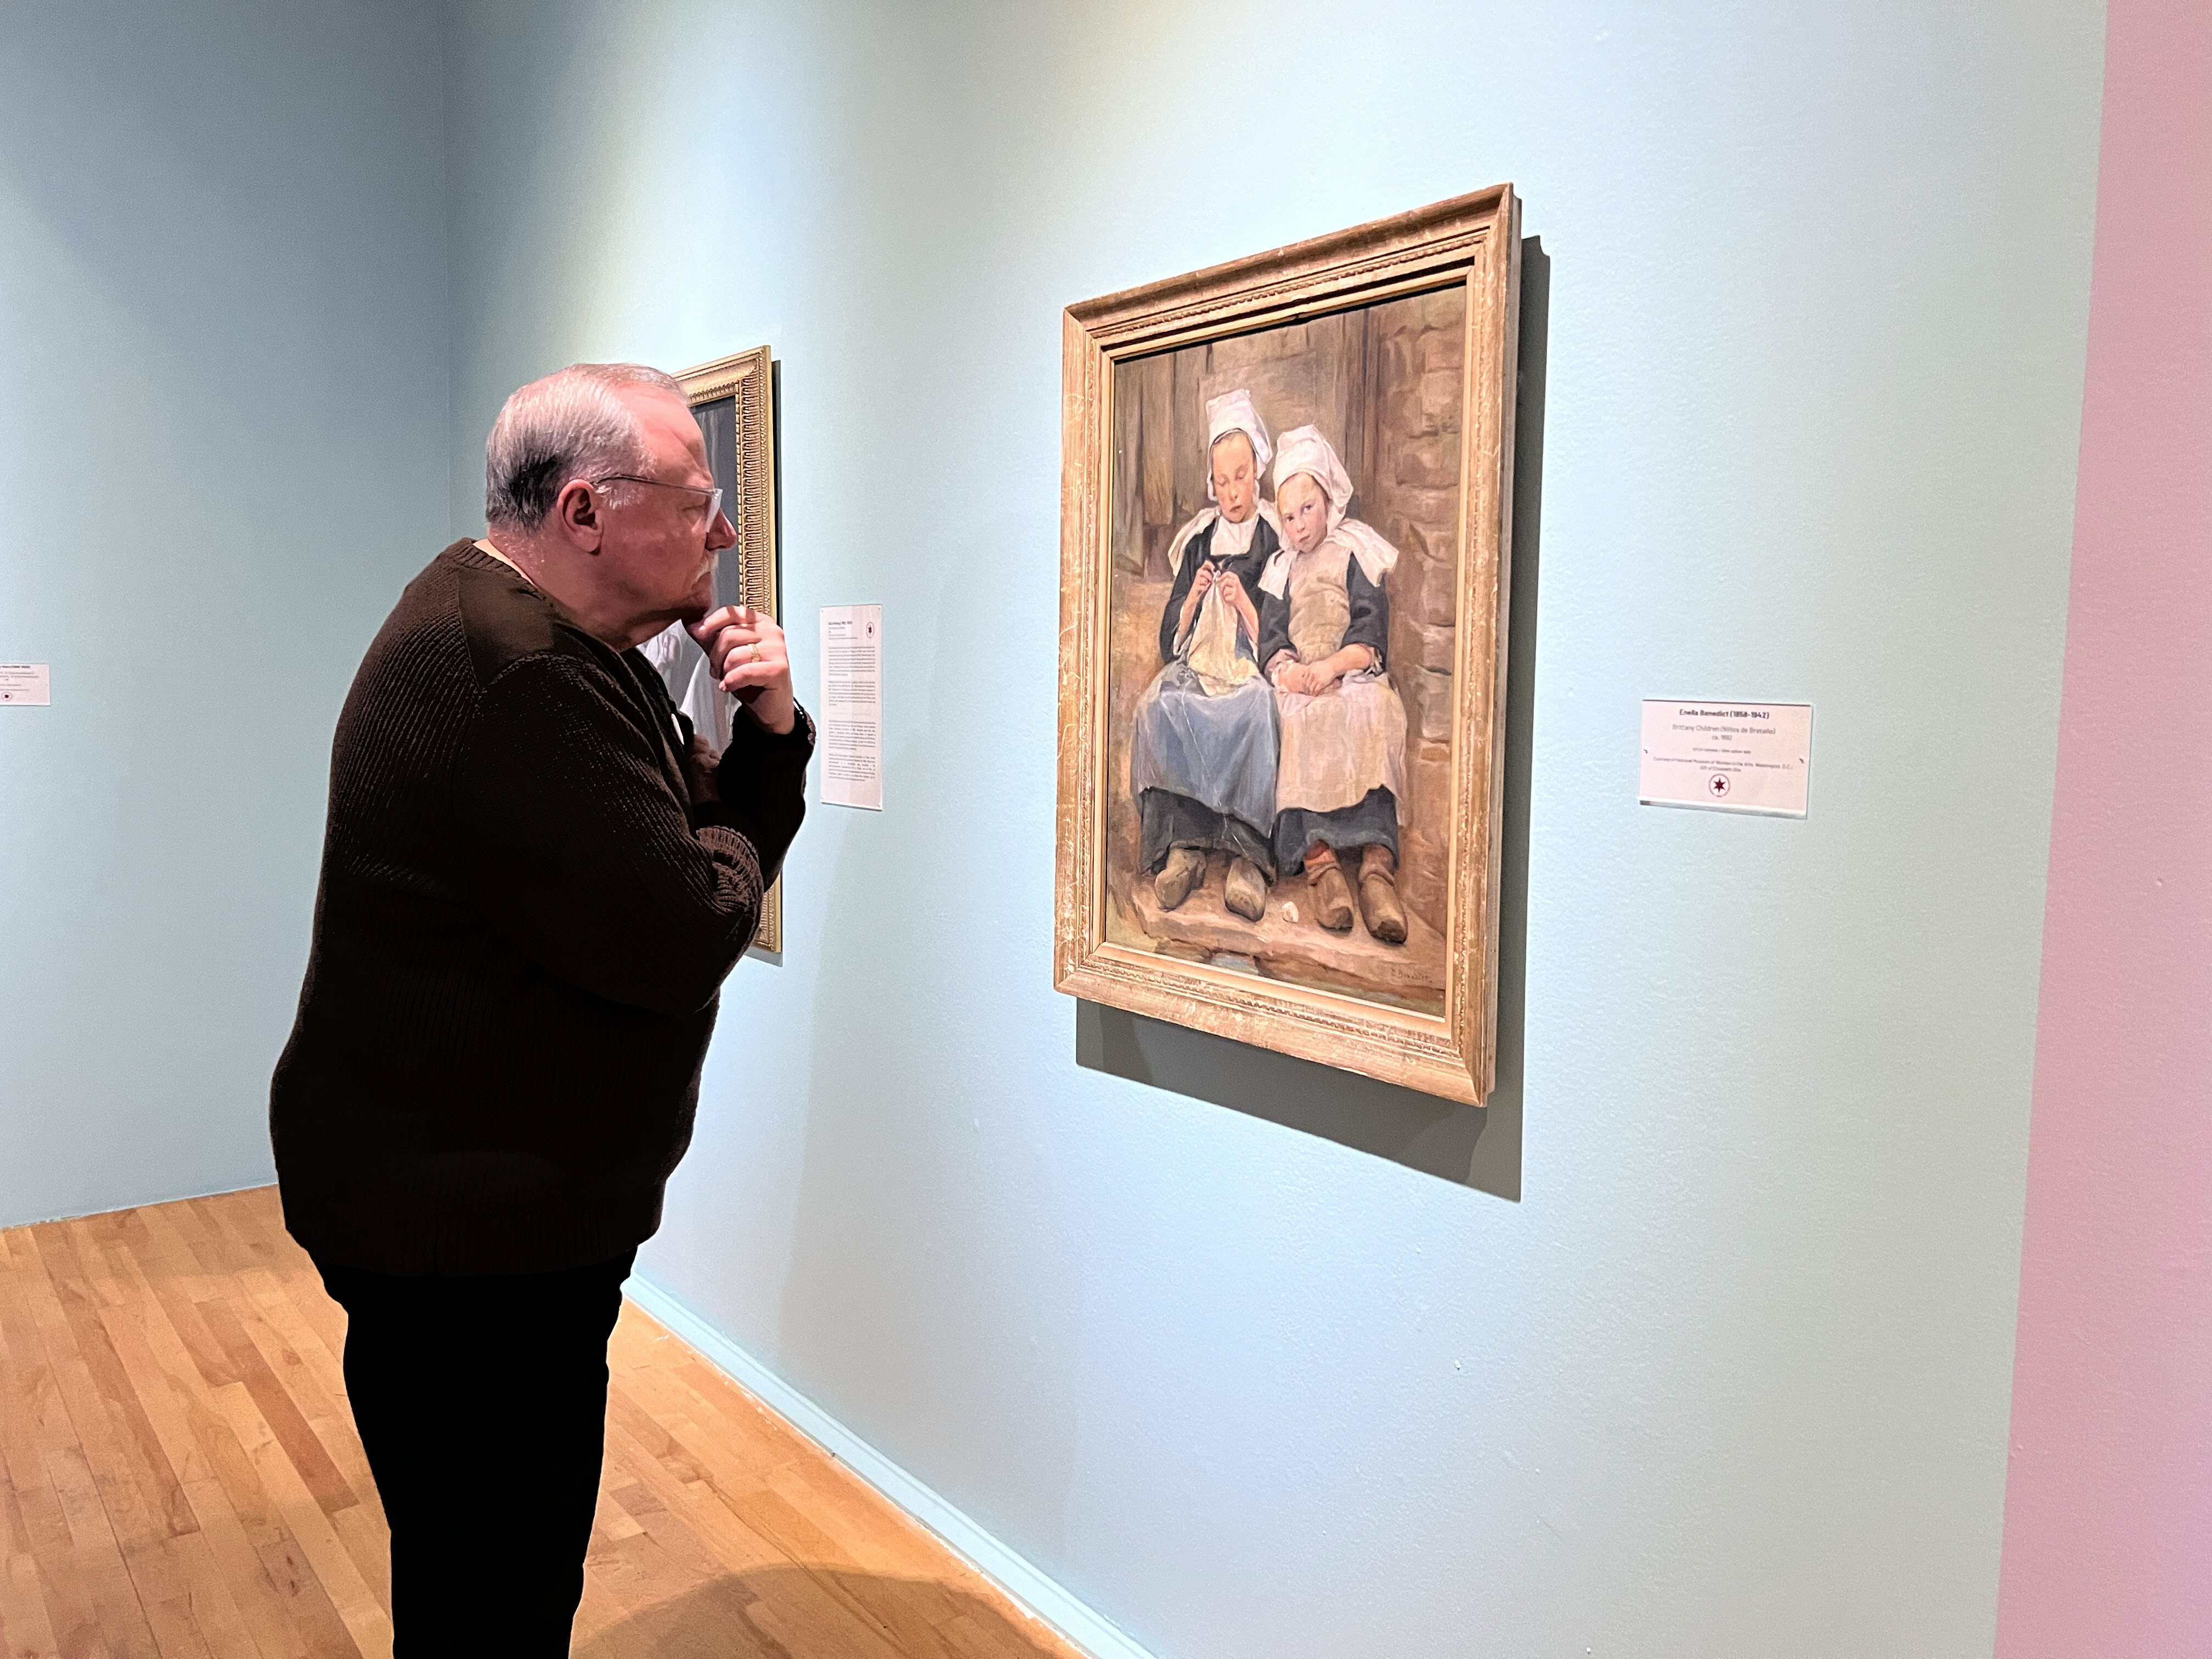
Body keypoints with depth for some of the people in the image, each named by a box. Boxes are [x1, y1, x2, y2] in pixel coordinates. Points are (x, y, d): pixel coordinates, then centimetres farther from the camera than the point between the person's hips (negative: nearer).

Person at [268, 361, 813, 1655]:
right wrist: (727, 846, -7)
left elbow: (740, 841, 13)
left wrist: (770, 730, -6)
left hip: (510, 1200, 10)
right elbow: (685, 937, -28)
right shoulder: (509, 668, -25)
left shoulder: (571, 646, 10)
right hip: (461, 1222, -10)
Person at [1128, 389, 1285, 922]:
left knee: (1255, 709, -40)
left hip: (1251, 671, -3)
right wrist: (1193, 596, 0)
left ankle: (1249, 856, -37)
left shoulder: (1274, 540, 9)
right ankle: (1182, 844, -31)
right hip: (1197, 665, 4)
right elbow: (1170, 637, 17)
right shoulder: (1198, 540, 21)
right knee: (1158, 705, -32)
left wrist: (1243, 603, -12)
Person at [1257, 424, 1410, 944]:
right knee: (1301, 725, -34)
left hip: (1355, 677, -2)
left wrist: (1331, 666, -16)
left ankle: (1377, 868, -47)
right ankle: (1321, 866, -46)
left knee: (1366, 716, -37)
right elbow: (1270, 637, 13)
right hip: (1299, 684, 2)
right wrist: (1287, 668, -11)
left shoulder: (1356, 556, 17)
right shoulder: (1281, 570, 28)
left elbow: (1371, 635, 3)